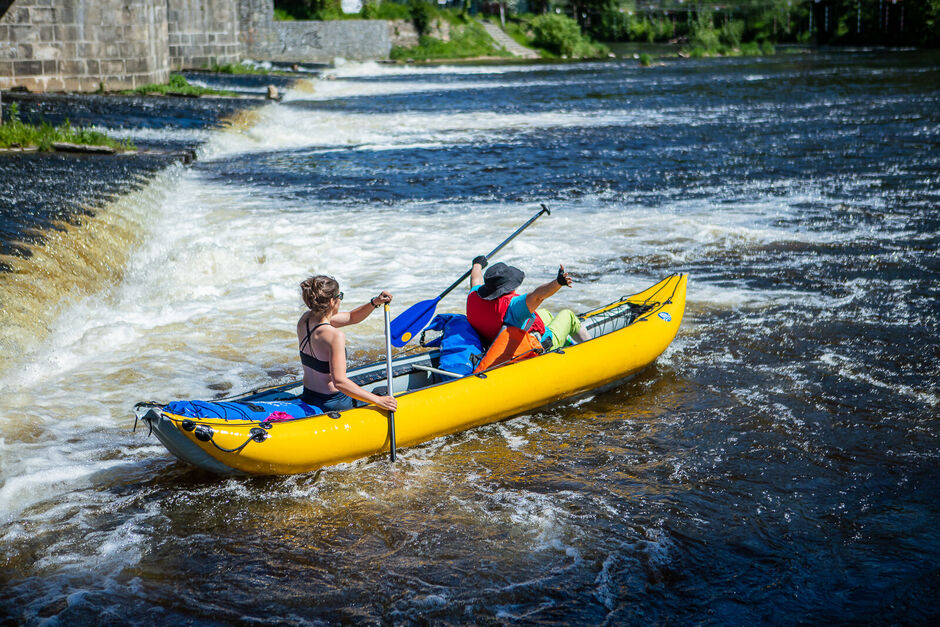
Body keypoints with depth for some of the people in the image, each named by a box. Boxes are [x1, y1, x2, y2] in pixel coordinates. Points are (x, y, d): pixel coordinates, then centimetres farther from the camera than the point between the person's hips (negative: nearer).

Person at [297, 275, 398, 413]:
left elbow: (351, 318, 12)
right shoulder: (335, 336, -24)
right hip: (333, 404, -8)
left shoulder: (305, 320, 1)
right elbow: (339, 381, -30)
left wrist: (375, 302, -1)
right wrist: (378, 400, -29)